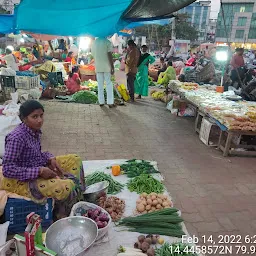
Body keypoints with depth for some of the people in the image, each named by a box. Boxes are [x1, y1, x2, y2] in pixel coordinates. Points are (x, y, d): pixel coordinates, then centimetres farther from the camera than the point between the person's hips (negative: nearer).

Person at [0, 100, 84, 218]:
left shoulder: (35, 131, 0)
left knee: (74, 159, 8)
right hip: (21, 180, -9)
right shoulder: (17, 137, -25)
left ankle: (78, 199, 11)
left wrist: (50, 159, -5)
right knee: (65, 187, -29)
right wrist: (39, 171, -26)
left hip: (38, 168, 9)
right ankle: (64, 215, 5)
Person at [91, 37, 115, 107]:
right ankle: (110, 102, -1)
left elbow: (93, 55, 14)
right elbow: (110, 55, -13)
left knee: (100, 85, 9)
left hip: (98, 67, 4)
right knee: (109, 84, 1)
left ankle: (101, 102, 10)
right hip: (107, 67, -4)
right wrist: (112, 67, -11)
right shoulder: (107, 42, -7)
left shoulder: (94, 43, 9)